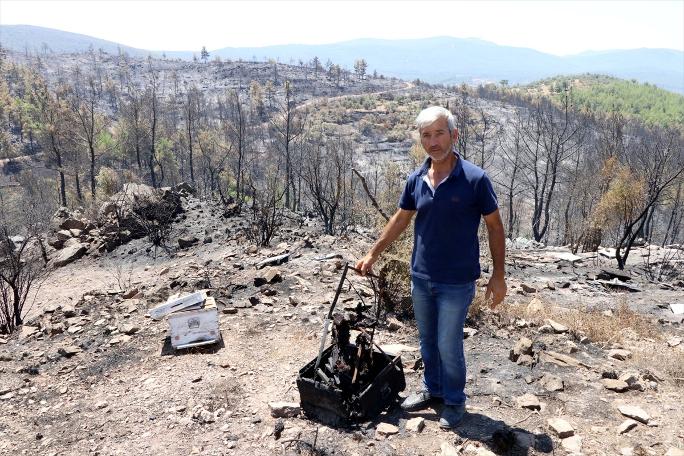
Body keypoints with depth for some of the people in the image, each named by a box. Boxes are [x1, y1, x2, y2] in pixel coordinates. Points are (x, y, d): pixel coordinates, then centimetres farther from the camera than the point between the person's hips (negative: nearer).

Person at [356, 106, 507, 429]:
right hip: (420, 278, 5)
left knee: (448, 345, 5)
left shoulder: (475, 179, -15)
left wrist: (498, 275, -9)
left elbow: (494, 226, -7)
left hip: (456, 283, -5)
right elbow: (400, 220, 11)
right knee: (427, 340, 19)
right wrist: (372, 255, 13)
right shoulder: (415, 180, -1)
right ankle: (432, 389, 41)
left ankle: (454, 401, 29)